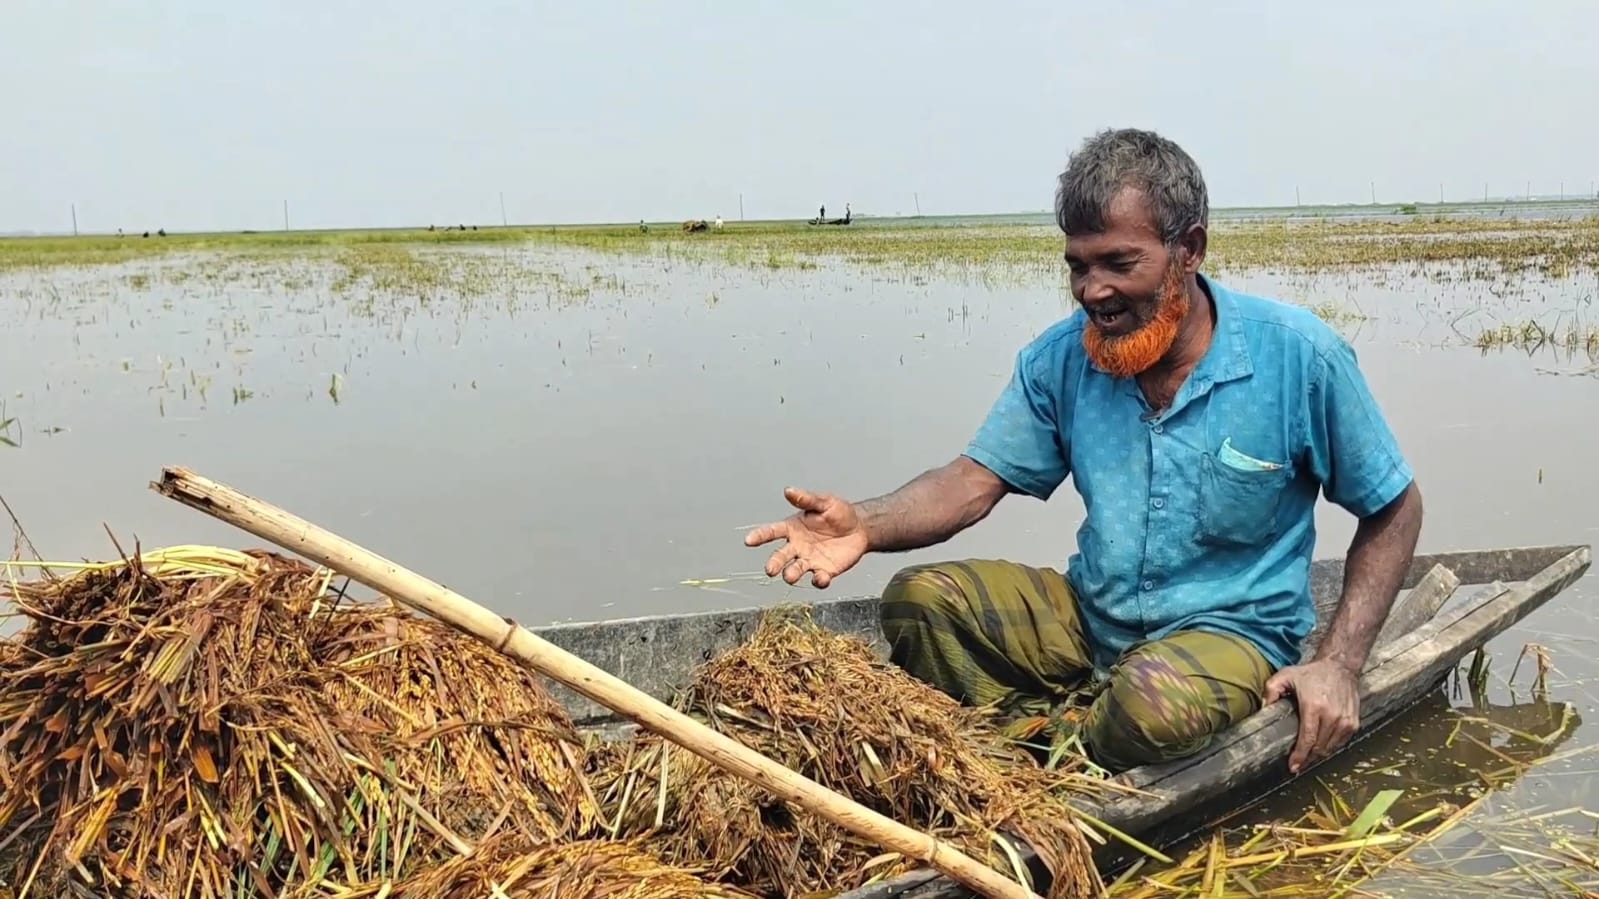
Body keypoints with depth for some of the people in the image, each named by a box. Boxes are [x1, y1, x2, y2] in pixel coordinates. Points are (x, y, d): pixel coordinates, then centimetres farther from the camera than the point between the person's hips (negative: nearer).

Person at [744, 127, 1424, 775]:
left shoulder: (1300, 355, -13)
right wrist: (866, 524, -27)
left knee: (1156, 704, -37)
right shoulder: (1059, 358, -3)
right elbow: (975, 481, -6)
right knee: (917, 599, -17)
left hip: (1233, 628, -3)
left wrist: (1337, 665, -12)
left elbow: (1394, 511, -2)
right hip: (1090, 612, 4)